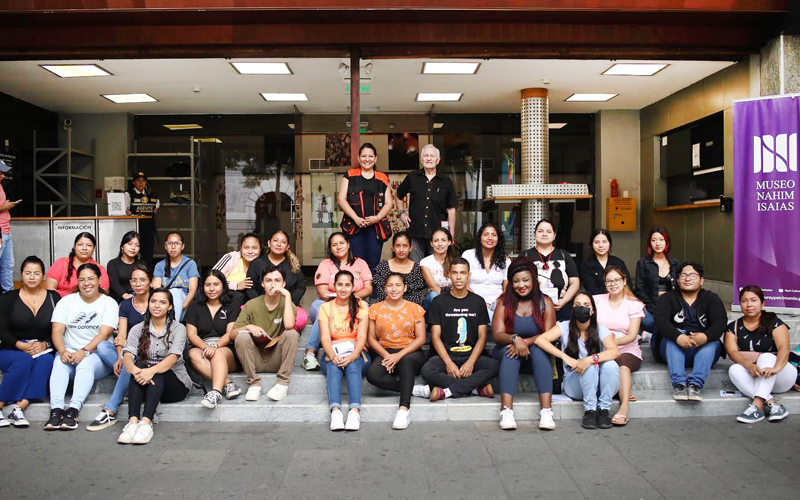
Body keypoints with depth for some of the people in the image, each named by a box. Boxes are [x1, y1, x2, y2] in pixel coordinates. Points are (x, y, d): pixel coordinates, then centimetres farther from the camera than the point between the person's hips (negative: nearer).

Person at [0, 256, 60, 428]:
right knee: (24, 360, -34)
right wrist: (21, 345, -17)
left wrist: (45, 344, -16)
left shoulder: (54, 298, 9)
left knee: (47, 360, -33)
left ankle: (19, 407, -37)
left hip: (43, 351, 1)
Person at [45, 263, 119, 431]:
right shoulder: (67, 301, 12)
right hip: (69, 352, 2)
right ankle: (56, 409, -40)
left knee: (85, 363, -34)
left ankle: (73, 410, -44)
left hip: (97, 355, -2)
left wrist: (84, 351, -24)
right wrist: (63, 351, -20)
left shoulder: (109, 303, 3)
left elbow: (104, 333, -10)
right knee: (60, 362, -30)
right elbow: (57, 330, 0)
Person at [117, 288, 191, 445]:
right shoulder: (138, 329, 8)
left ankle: (146, 422, -47)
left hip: (175, 384, -2)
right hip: (146, 385, 2)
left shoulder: (178, 328, 0)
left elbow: (173, 358, -17)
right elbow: (128, 356, -10)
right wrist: (134, 369, -34)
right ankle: (133, 421, -41)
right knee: (139, 366, -28)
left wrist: (153, 370, -38)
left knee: (157, 373, -32)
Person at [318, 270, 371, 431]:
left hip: (356, 353, 0)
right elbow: (325, 338, -3)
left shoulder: (361, 306, 8)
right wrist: (333, 356, -24)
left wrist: (353, 355, -24)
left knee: (353, 366, -34)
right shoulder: (325, 307, 9)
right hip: (333, 353, 0)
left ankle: (354, 411, -51)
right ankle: (335, 411, -51)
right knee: (333, 368, -33)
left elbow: (362, 336, -4)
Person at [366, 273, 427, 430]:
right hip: (385, 353, 2)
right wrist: (386, 355, -13)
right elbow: (371, 338, 5)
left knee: (406, 361, -39)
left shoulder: (415, 309, 5)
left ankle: (404, 409, -44)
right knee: (372, 375, -32)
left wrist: (399, 355, -15)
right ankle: (415, 389, -23)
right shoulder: (375, 309, 8)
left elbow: (420, 338, -2)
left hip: (410, 353, -1)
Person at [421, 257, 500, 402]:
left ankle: (445, 391, -26)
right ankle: (478, 387, -22)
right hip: (446, 356, -1)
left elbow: (482, 337, 4)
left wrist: (471, 362, -12)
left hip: (472, 356, 1)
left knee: (494, 366, -29)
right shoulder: (439, 302, 5)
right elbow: (435, 337, 0)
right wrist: (449, 363, -14)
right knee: (427, 371, -32)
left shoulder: (478, 302, 9)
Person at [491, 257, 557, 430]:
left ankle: (546, 411, -41)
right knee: (510, 352, -32)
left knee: (538, 350, -31)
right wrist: (515, 339, -32)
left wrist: (526, 342, -27)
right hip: (506, 354, 0)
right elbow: (497, 334, -10)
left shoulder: (545, 302, 1)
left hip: (536, 355, 0)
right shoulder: (504, 302, 0)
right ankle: (506, 411, -44)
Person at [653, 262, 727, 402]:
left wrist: (706, 337, -33)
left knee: (713, 341, -28)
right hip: (674, 349, 0)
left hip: (705, 349, 1)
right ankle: (679, 384, -40)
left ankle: (695, 385, -41)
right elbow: (661, 321, -13)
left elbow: (720, 322, -10)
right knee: (675, 334, -29)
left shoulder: (711, 299, 8)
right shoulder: (667, 299, 6)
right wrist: (678, 337, -35)